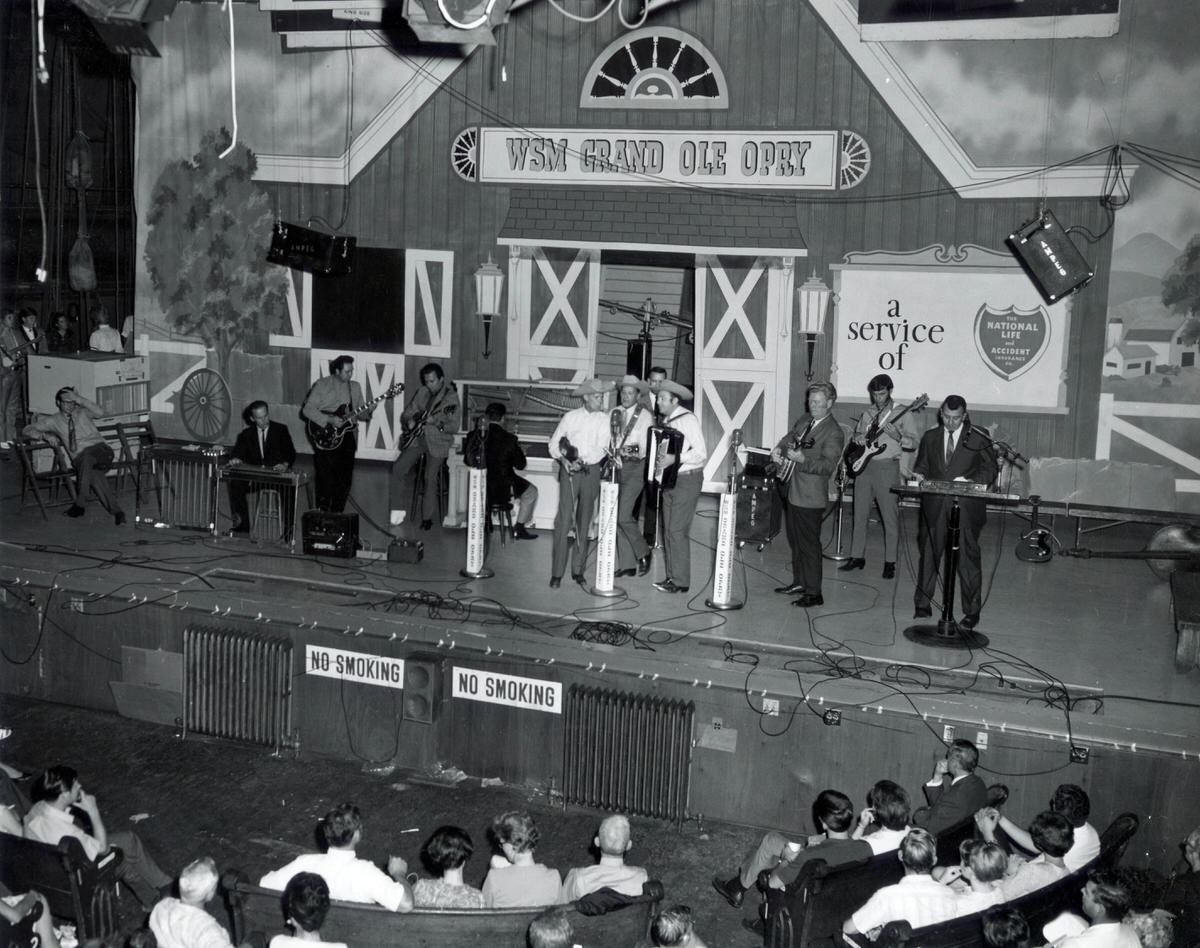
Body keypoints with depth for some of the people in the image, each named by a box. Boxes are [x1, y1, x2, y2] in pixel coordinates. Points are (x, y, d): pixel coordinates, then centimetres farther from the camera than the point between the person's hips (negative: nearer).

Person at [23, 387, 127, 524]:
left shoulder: (82, 412, 14)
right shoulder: (54, 420, 16)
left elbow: (100, 412, -7)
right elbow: (28, 429, 19)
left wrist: (79, 399, -10)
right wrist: (45, 435, 1)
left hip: (99, 450, -1)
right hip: (80, 459, 1)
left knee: (87, 456, -37)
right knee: (93, 473, -34)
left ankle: (79, 505, -30)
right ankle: (116, 511, -39)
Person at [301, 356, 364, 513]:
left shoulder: (355, 387, 12)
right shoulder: (322, 385, -4)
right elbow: (307, 409, -9)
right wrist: (329, 420, -18)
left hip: (347, 437, 5)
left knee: (345, 480, 5)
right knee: (326, 478, -6)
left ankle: (336, 514, 17)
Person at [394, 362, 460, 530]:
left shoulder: (451, 397, -9)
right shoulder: (422, 392, 8)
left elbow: (454, 427, -15)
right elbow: (406, 413, 15)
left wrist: (436, 422, -29)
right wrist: (409, 421, -8)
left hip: (437, 442, -5)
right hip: (417, 438, 5)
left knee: (430, 478, -11)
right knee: (398, 469, -6)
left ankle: (427, 517, 1)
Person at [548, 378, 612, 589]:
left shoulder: (604, 419, 3)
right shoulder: (571, 417, 3)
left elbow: (602, 448, -4)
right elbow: (554, 443, 5)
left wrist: (582, 461, -16)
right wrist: (563, 459, -12)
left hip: (591, 470, 2)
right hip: (569, 470, -2)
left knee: (585, 521, 6)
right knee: (564, 518, -8)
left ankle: (578, 570, 14)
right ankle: (557, 573, -5)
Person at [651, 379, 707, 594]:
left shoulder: (688, 419, -13)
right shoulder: (665, 421, 11)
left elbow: (701, 453, -20)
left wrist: (674, 458, -27)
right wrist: (659, 459, 5)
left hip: (687, 480, -8)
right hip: (669, 480, 8)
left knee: (677, 530, -9)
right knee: (668, 530, 9)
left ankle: (681, 581, -5)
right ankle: (671, 577, 16)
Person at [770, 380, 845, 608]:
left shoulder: (834, 433, -16)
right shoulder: (804, 420, 10)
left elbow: (829, 465, -22)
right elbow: (789, 438, 24)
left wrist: (802, 459, -35)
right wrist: (779, 449, 2)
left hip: (811, 497, -9)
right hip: (793, 492, 9)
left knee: (809, 544, -4)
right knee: (795, 540, 19)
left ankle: (814, 593, 4)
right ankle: (799, 583, 33)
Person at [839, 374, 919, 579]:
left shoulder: (902, 414, -2)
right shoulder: (867, 414, 14)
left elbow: (915, 442, -8)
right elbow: (856, 435, 24)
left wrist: (898, 437, -26)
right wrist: (857, 438, 0)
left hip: (887, 468, -5)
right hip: (863, 466, 5)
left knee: (890, 517, -3)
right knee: (860, 514, 8)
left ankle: (890, 562, 4)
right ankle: (857, 556, 18)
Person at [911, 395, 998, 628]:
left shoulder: (978, 439, 1)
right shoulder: (930, 437, 12)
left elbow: (990, 469, 4)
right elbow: (921, 465, 18)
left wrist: (970, 481, -13)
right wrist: (918, 475, -5)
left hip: (966, 507, -3)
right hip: (934, 506, 3)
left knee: (968, 560, 0)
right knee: (928, 556, 8)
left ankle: (972, 612, 9)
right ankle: (922, 605, 20)